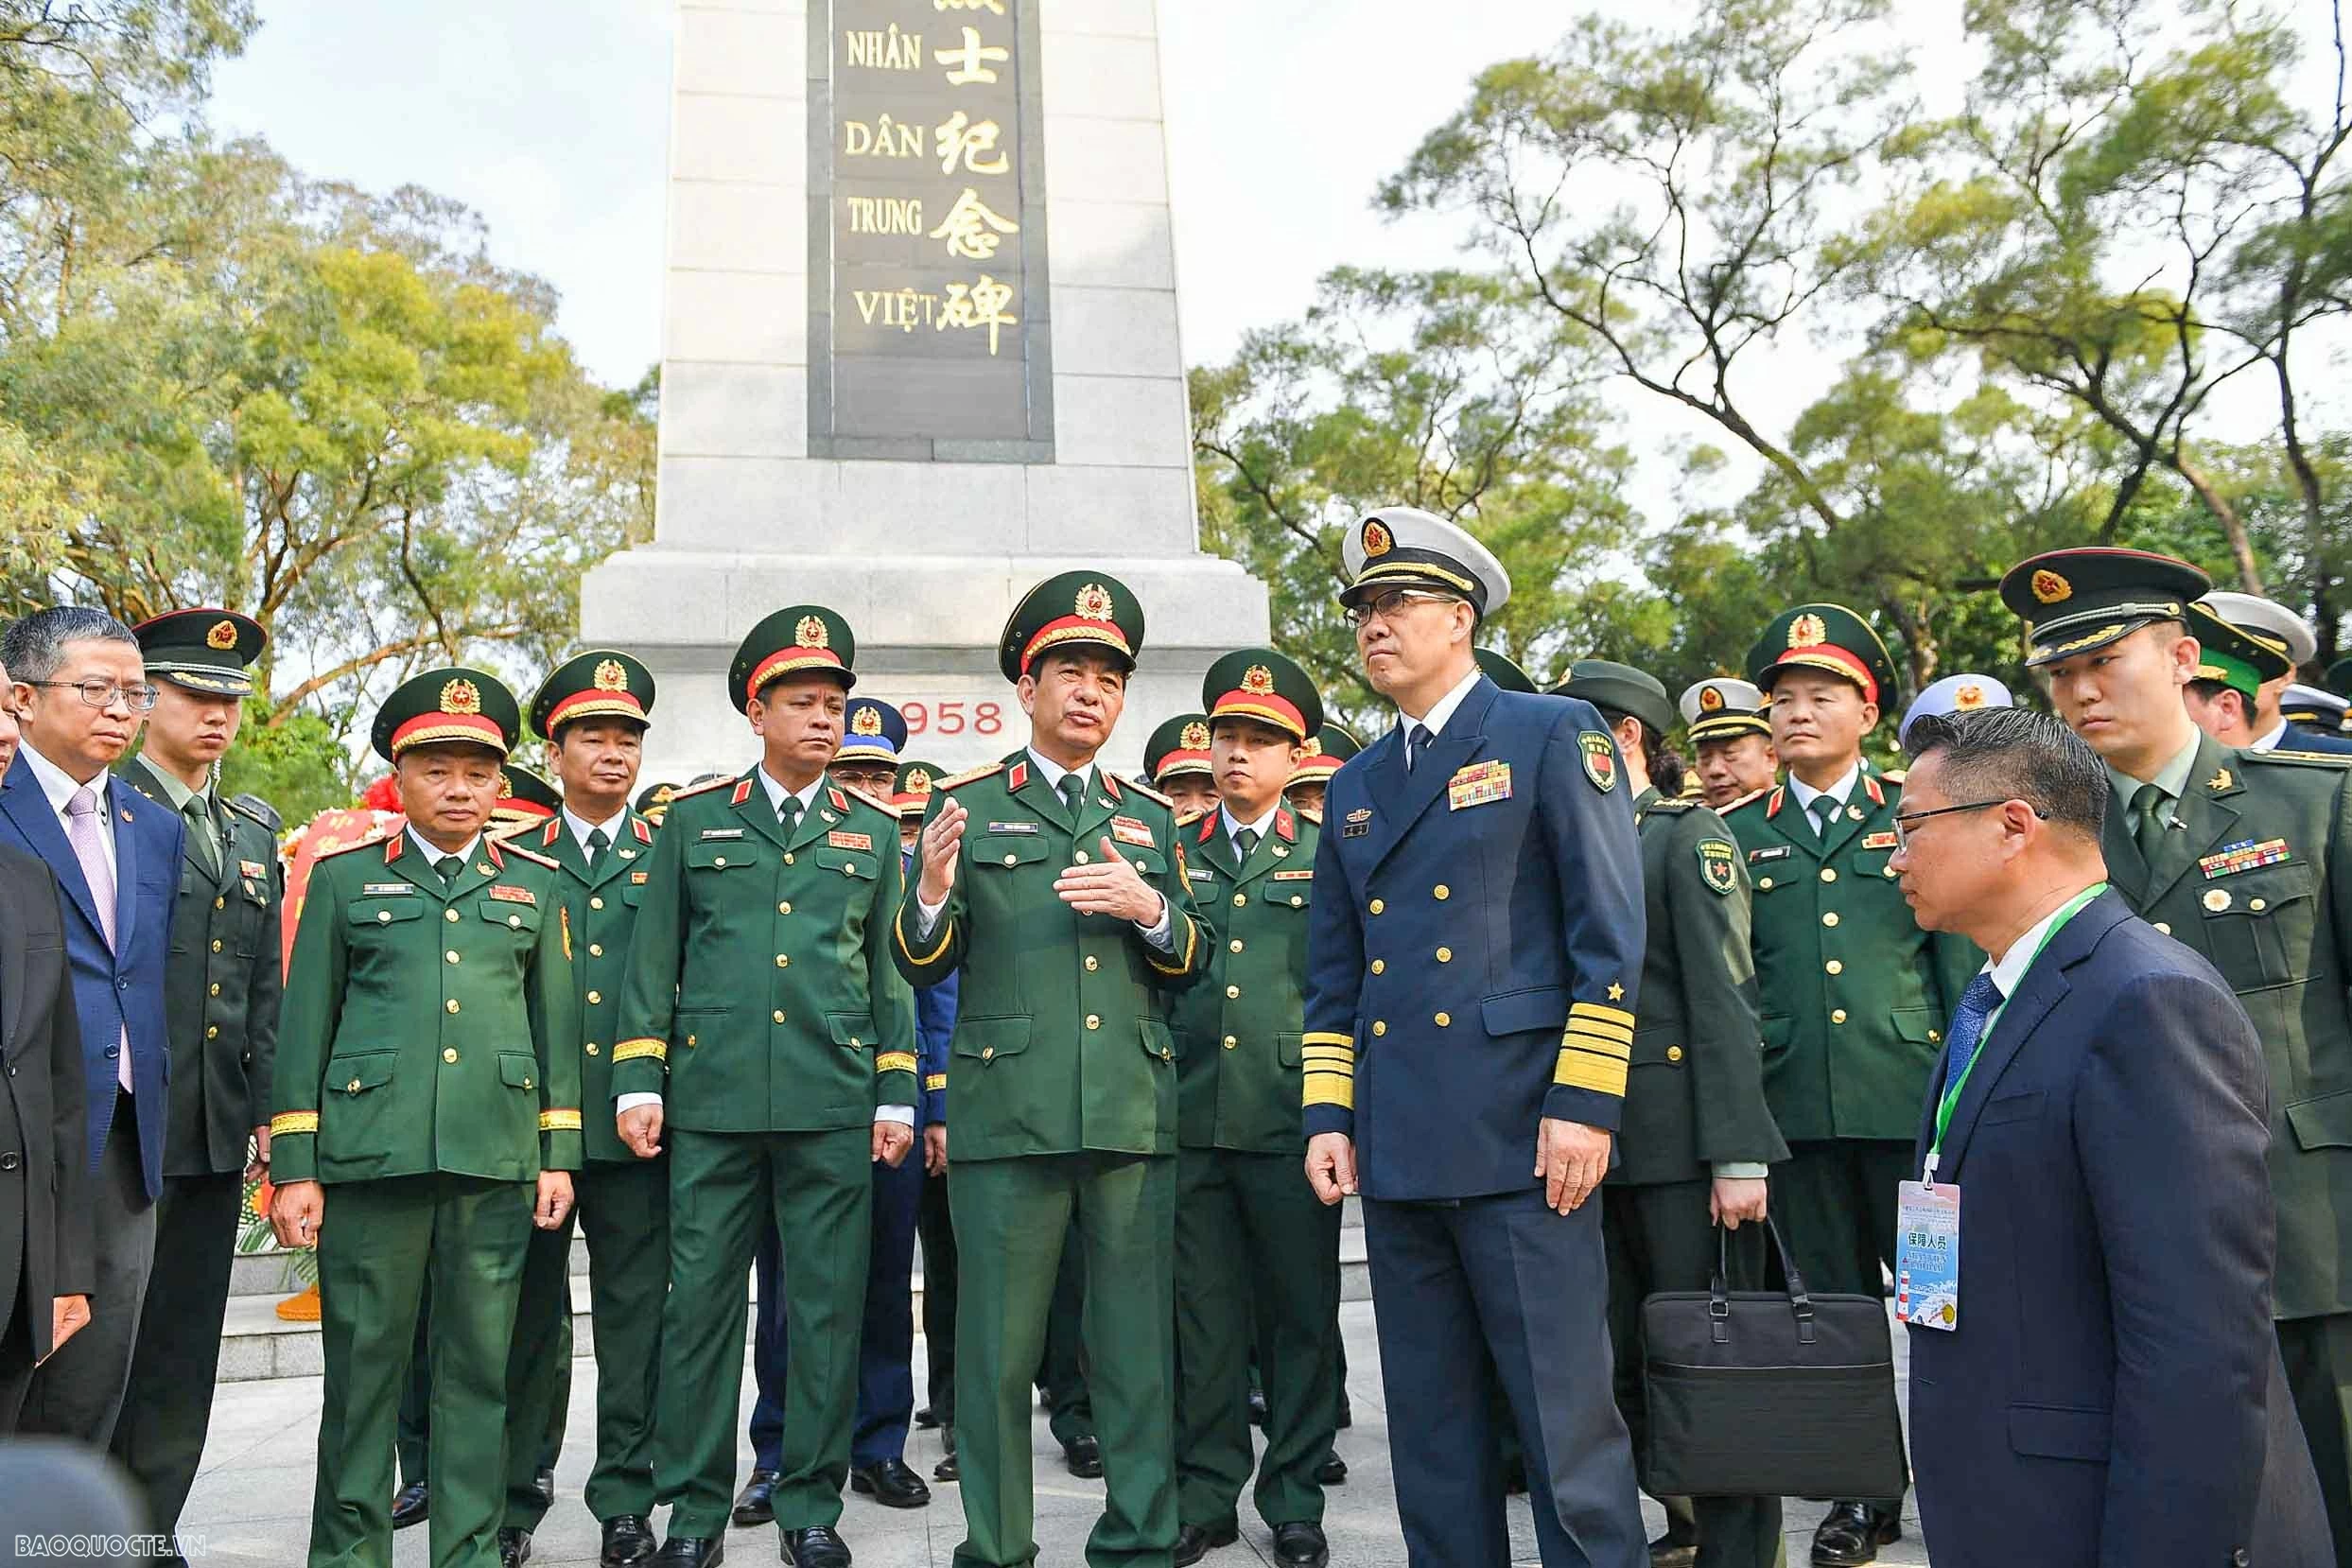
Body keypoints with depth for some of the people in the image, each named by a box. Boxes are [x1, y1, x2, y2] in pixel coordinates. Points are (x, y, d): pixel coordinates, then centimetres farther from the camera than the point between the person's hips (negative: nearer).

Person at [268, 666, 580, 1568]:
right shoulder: (344, 877, 8)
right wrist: (294, 1167, 0)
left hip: (496, 1160, 1)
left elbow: (556, 1023, 11)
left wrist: (559, 1155, 5)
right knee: (362, 1367, 5)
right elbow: (304, 1026, 6)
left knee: (479, 1368, 7)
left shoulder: (535, 884, 12)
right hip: (370, 1155, -1)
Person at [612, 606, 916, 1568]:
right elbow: (654, 958, 8)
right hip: (712, 1099, 0)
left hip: (834, 1107, 1)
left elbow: (891, 971, 11)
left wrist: (897, 1095, 4)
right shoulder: (694, 820, 9)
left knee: (827, 1308, 4)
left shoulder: (873, 832, 12)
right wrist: (637, 1082, 1)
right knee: (700, 1304, 4)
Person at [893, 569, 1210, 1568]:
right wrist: (934, 889, -18)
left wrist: (1150, 908, -8)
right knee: (998, 1348, 4)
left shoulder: (1149, 816, 16)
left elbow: (1193, 962, 14)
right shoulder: (965, 804, 7)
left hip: (1133, 1113, 3)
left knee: (1138, 1345, 7)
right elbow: (922, 966, 3)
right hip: (1007, 1113, -2)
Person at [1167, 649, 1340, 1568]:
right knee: (1201, 1317, 9)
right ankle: (1205, 1494, 23)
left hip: (1289, 1121, -1)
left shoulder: (1327, 856, 6)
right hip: (1188, 1121, 2)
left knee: (1301, 1313, 7)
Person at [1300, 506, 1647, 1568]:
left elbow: (1610, 935, -7)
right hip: (1397, 1145, 6)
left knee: (1564, 1408, -1)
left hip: (1519, 1133, -6)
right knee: (1427, 1418, 13)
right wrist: (1325, 1114, 9)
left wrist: (1584, 1104, -13)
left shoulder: (1556, 735, -1)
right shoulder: (1354, 787, 17)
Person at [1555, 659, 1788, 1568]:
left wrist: (1739, 1155, -16)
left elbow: (1727, 1003, -11)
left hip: (1684, 1145, -6)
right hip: (1596, 1144, 6)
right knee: (1624, 1362, 14)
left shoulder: (1691, 837, -4)